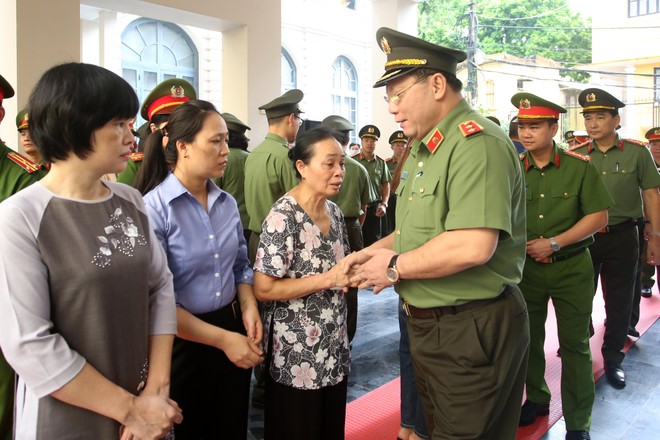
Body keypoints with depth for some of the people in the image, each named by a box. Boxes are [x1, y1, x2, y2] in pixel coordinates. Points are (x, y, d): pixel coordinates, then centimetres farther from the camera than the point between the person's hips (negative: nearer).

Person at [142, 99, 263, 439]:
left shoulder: (228, 203, 4)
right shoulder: (154, 209, -18)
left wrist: (249, 307, -3)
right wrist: (223, 338, -17)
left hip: (233, 334, 6)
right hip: (184, 342, -6)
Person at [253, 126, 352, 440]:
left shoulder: (334, 212, 5)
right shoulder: (283, 216, -19)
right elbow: (263, 289, -22)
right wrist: (328, 279, -24)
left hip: (333, 346, 7)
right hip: (297, 353, -7)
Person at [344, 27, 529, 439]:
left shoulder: (477, 144, -20)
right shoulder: (424, 148, 12)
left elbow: (474, 245, -32)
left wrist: (396, 266, -19)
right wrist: (377, 250, 3)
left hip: (471, 331, -9)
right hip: (429, 324, 10)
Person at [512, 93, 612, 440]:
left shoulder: (579, 166, -8)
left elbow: (599, 216, -9)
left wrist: (554, 243, -17)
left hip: (571, 268, -2)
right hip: (526, 267, 3)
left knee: (574, 344, 4)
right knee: (529, 338, 15)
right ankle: (537, 398, 36)